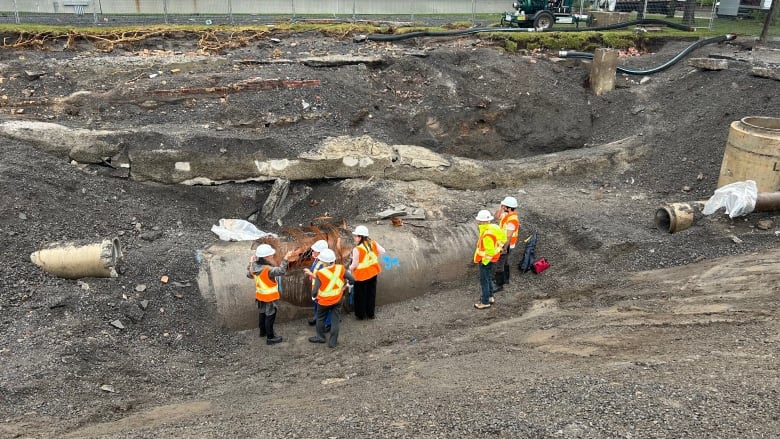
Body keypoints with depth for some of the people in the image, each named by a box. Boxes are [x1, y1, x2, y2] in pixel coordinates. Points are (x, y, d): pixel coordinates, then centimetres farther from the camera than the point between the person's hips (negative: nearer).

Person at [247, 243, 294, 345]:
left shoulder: (254, 266, -9)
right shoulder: (268, 269, -33)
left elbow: (249, 274, 11)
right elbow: (281, 271, -44)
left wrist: (251, 262, 17)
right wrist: (286, 259, -43)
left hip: (260, 295, 8)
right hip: (269, 297, -8)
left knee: (262, 313, 26)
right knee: (270, 316, 6)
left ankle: (263, 331, 45)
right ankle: (270, 337, 16)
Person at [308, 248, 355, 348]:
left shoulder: (320, 273, -26)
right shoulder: (340, 268, -17)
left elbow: (314, 291, -22)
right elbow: (352, 280, -12)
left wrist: (314, 296, 0)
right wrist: (344, 286, 6)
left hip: (324, 301, -2)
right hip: (337, 300, 2)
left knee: (320, 319, 23)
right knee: (335, 321, 14)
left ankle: (320, 337, 40)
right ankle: (333, 342, 19)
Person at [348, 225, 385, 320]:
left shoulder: (357, 249, -25)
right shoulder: (373, 243, -8)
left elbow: (355, 264, -20)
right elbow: (382, 251, -2)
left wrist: (350, 269, 0)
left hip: (361, 275, -6)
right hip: (373, 273, 6)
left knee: (360, 295, 13)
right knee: (371, 293, 18)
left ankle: (360, 315, 25)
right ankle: (370, 313, 30)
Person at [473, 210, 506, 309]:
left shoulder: (487, 234, -32)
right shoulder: (493, 227, -4)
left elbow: (490, 250, -29)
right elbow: (503, 236, 11)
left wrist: (485, 261, -17)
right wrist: (498, 247, 16)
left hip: (486, 260, -10)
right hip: (490, 258, 10)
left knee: (484, 281, 4)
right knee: (488, 278, 25)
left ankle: (485, 302, 15)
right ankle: (490, 296, 40)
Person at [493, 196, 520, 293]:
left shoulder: (512, 220, -30)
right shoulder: (508, 214, -1)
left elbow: (509, 236, -27)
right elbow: (497, 216, 13)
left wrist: (504, 248, -23)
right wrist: (500, 207, -4)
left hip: (506, 245, -10)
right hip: (503, 243, 10)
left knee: (499, 265, -2)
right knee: (505, 262, 25)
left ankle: (499, 285, 6)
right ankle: (506, 279, 41)